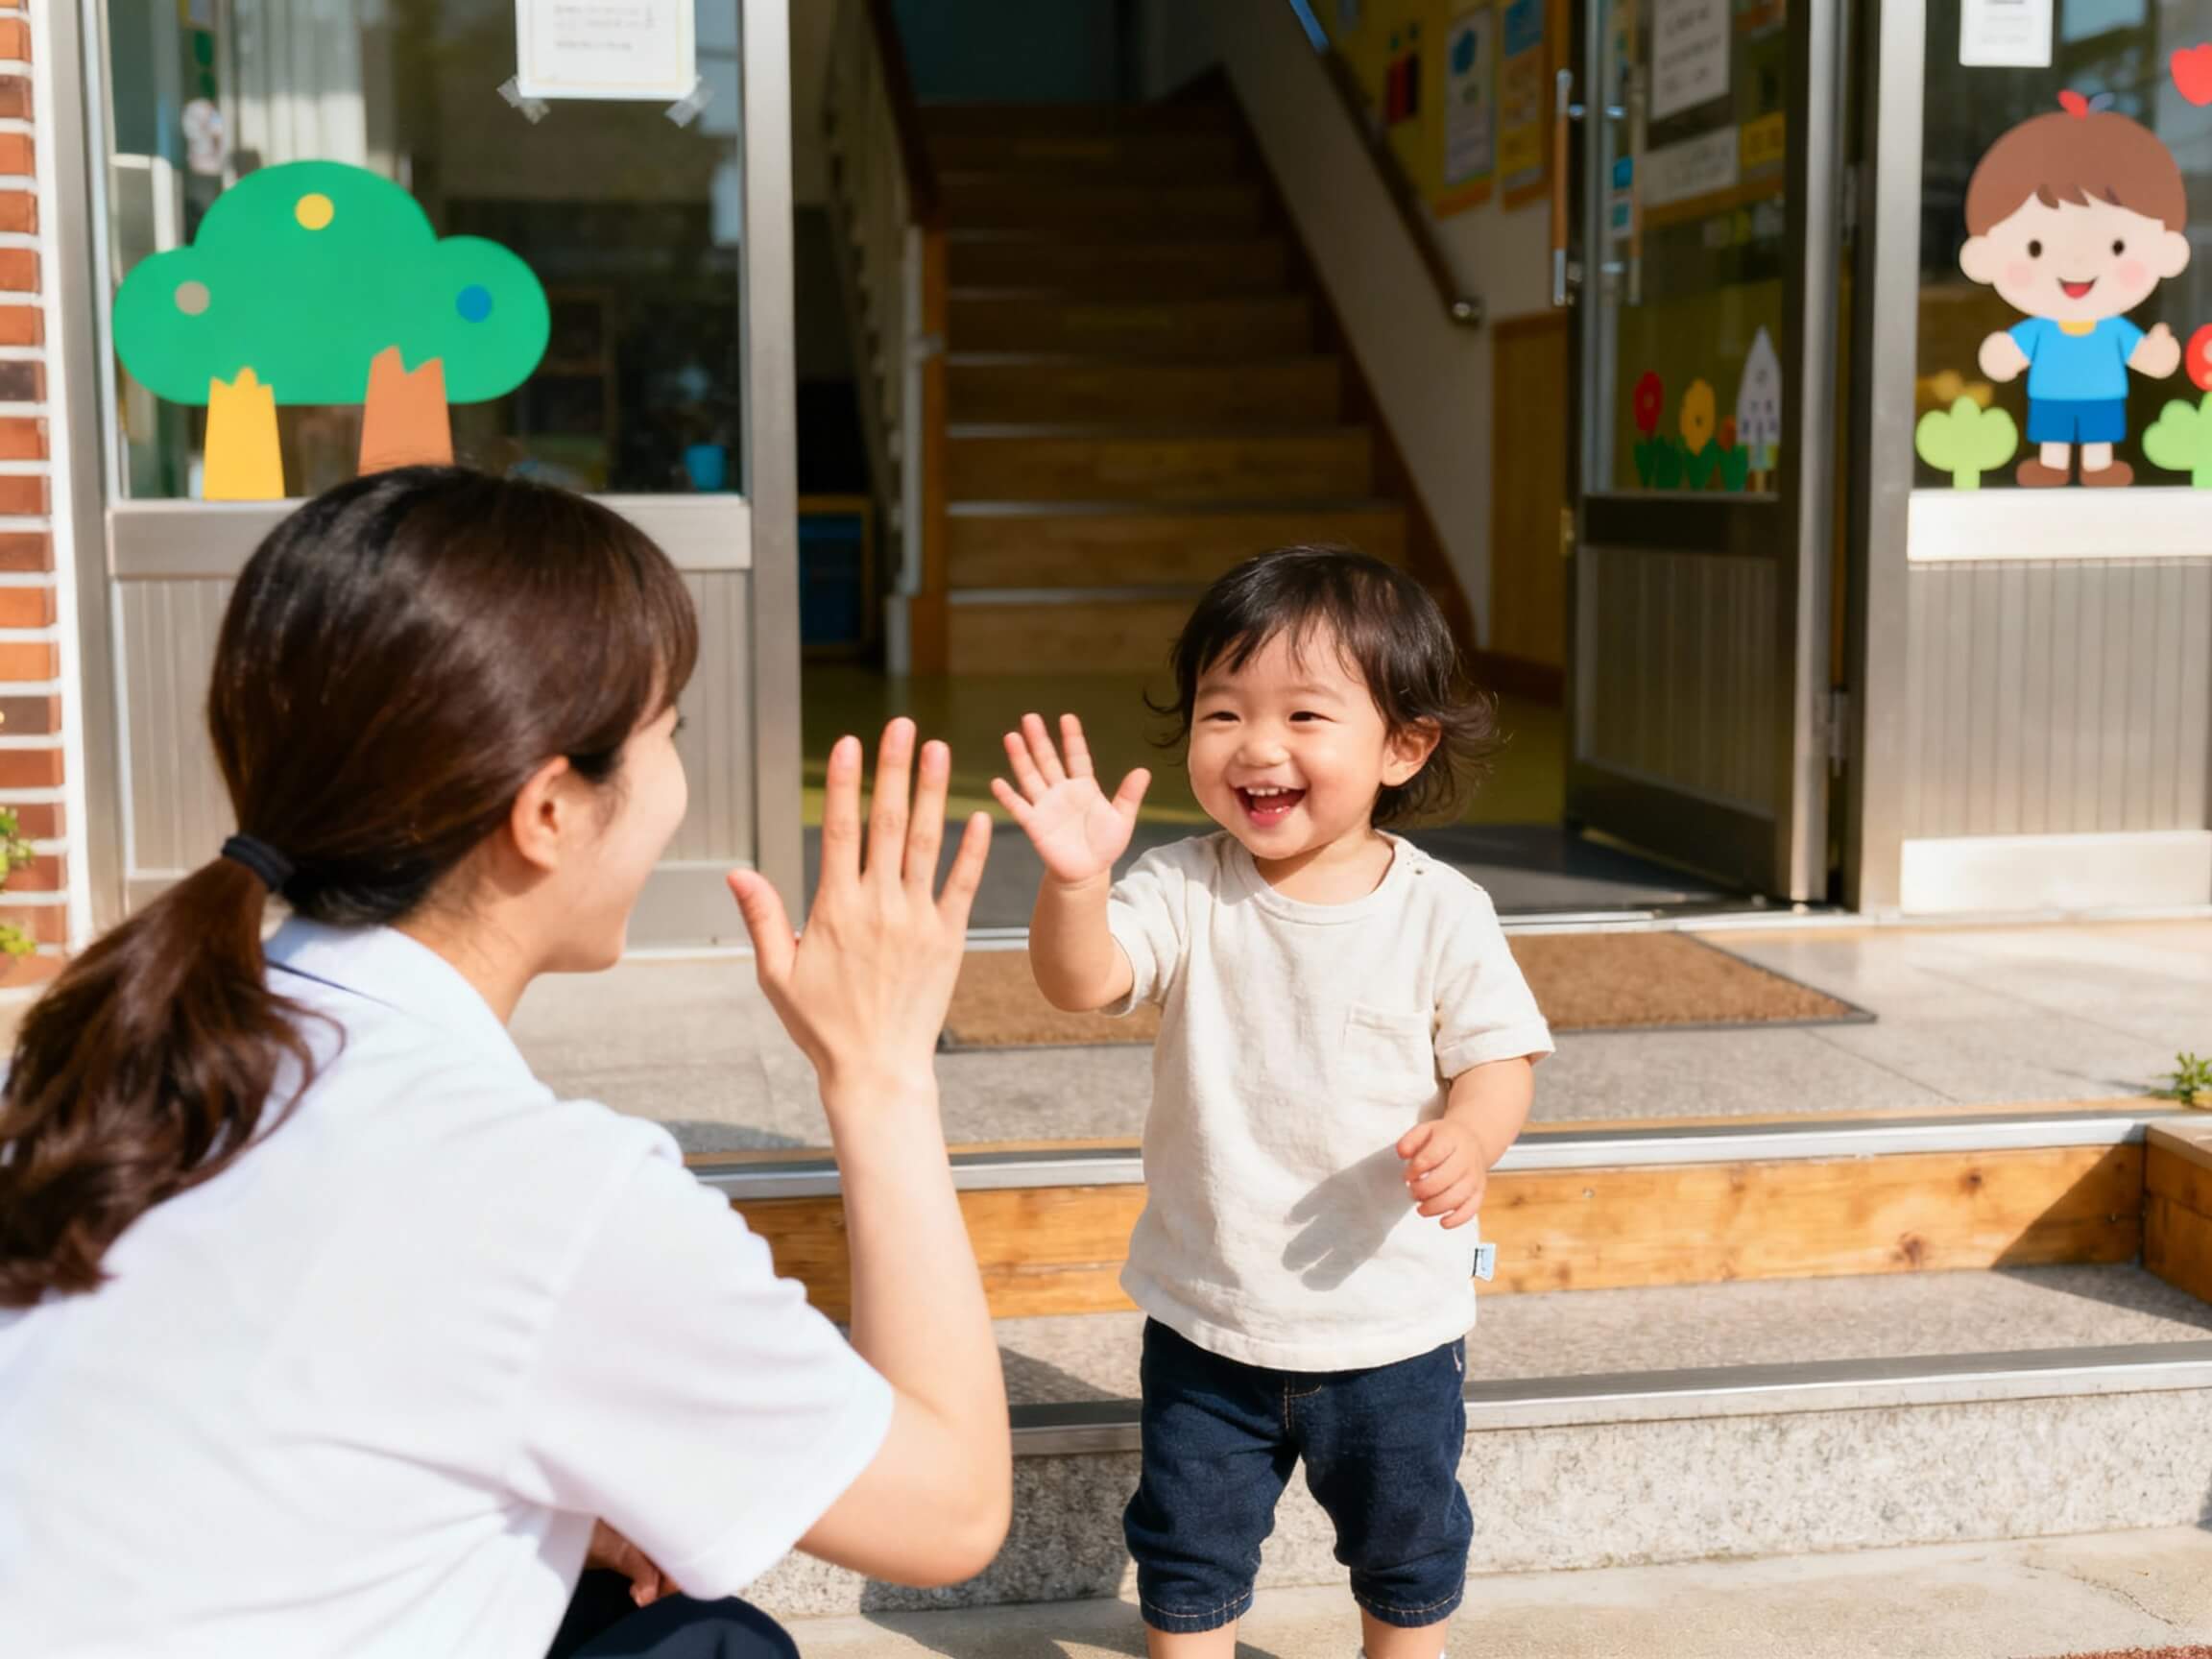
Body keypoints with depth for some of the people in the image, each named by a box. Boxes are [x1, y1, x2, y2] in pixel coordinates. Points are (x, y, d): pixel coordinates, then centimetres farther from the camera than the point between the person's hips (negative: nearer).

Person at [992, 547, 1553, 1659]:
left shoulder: (1440, 912, -12)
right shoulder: (1185, 891, -11)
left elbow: (1498, 1055, -7)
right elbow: (1082, 981, -24)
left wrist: (1466, 1136, -29)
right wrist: (1075, 880, -44)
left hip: (1390, 1318, 0)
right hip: (1206, 1315, 1)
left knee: (1405, 1547, 21)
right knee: (1188, 1547, 16)